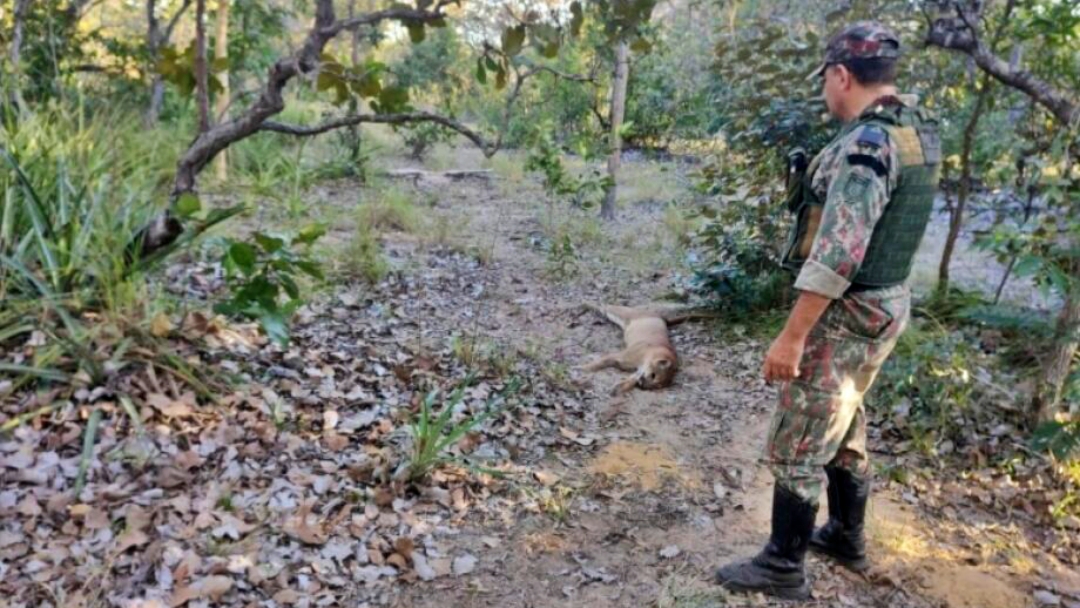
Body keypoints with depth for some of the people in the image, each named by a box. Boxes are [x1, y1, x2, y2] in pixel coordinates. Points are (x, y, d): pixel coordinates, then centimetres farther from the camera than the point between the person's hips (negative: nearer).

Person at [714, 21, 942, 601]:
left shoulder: (867, 142, -23)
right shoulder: (919, 131, 7)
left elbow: (838, 251, -29)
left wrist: (791, 336, -27)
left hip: (844, 315, -10)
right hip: (883, 305, 10)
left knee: (795, 446, 1)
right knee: (844, 428, 23)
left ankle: (783, 568, 15)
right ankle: (846, 536, 39)